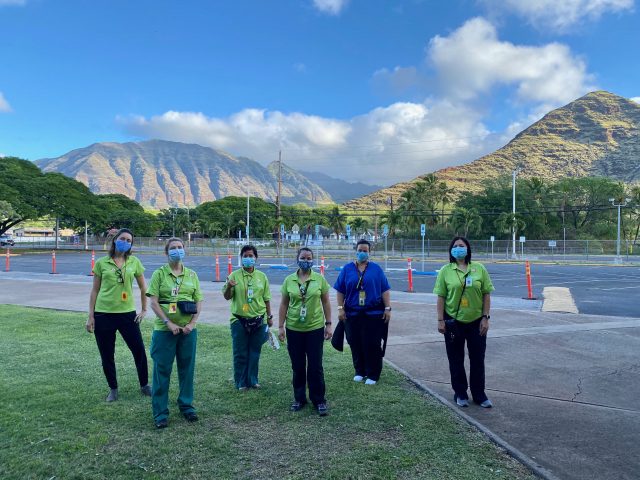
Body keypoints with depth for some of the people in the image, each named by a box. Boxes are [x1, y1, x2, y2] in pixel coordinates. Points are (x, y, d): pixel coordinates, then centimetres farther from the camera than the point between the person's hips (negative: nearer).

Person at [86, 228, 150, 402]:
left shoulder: (134, 262, 3)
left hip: (127, 313, 1)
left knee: (139, 351, 2)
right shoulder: (101, 263, 1)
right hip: (103, 314, 0)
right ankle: (113, 390, 27)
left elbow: (143, 288, 12)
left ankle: (144, 386, 22)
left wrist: (144, 310, 9)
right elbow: (95, 290, 4)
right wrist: (90, 316, 1)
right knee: (107, 356, 8)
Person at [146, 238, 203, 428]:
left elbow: (199, 302, 7)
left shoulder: (191, 275, 7)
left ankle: (186, 405, 27)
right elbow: (154, 302, -7)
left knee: (187, 369, 11)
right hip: (164, 330, -3)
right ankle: (160, 413, 13)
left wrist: (192, 323, -6)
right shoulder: (159, 274, -2)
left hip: (188, 330, 3)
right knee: (162, 371, 2)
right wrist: (168, 323, -15)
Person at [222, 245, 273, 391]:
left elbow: (266, 299, 11)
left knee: (255, 353, 12)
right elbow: (227, 297, -4)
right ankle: (241, 382, 20)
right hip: (239, 321, -2)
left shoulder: (262, 276, 4)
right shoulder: (234, 275, -4)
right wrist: (228, 286, -24)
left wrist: (269, 316, 12)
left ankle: (252, 380, 27)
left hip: (258, 320, 2)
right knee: (240, 353, 6)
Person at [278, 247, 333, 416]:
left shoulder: (320, 279, -2)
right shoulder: (289, 280, 0)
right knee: (297, 367, 11)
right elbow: (284, 304, 4)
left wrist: (328, 324, -1)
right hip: (294, 329, 1)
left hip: (315, 328, -1)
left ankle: (319, 400, 16)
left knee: (315, 366, 2)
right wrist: (280, 326, 1)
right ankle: (299, 398, 26)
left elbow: (326, 302, 3)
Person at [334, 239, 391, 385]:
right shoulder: (347, 269, 5)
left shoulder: (376, 269, 3)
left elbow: (385, 290, 2)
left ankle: (373, 375, 14)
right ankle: (360, 371, 25)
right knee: (355, 344, 8)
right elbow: (340, 291, 5)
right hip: (352, 314, 2)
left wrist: (388, 308, -3)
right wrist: (340, 308, -1)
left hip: (374, 314, -1)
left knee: (372, 345, 1)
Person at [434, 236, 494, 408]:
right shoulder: (445, 271, -3)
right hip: (454, 322, 0)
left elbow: (486, 295, 1)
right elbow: (441, 297, -3)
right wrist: (440, 320, -6)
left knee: (477, 359, 10)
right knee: (456, 360, 10)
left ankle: (479, 395, 26)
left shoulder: (479, 269, -1)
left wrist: (485, 317, -4)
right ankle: (460, 394, 26)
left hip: (476, 322, 1)